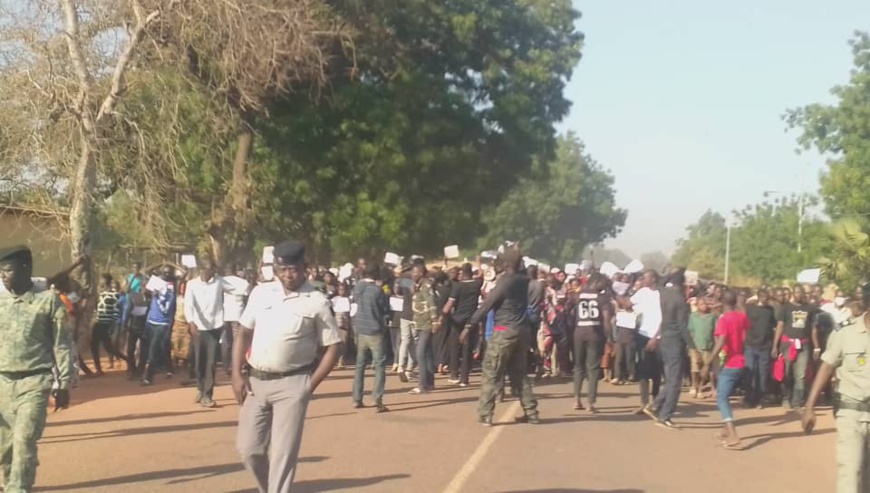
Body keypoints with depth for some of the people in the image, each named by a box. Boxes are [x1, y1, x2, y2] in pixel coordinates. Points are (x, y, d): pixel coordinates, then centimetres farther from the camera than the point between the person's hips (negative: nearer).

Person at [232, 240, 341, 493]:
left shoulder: (317, 302, -6)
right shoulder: (261, 293, 5)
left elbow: (333, 347, -3)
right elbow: (243, 333, 10)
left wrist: (311, 385, -8)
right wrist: (236, 375, 2)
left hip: (292, 384, -4)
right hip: (255, 381, 4)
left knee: (283, 453, -3)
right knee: (249, 448, 8)